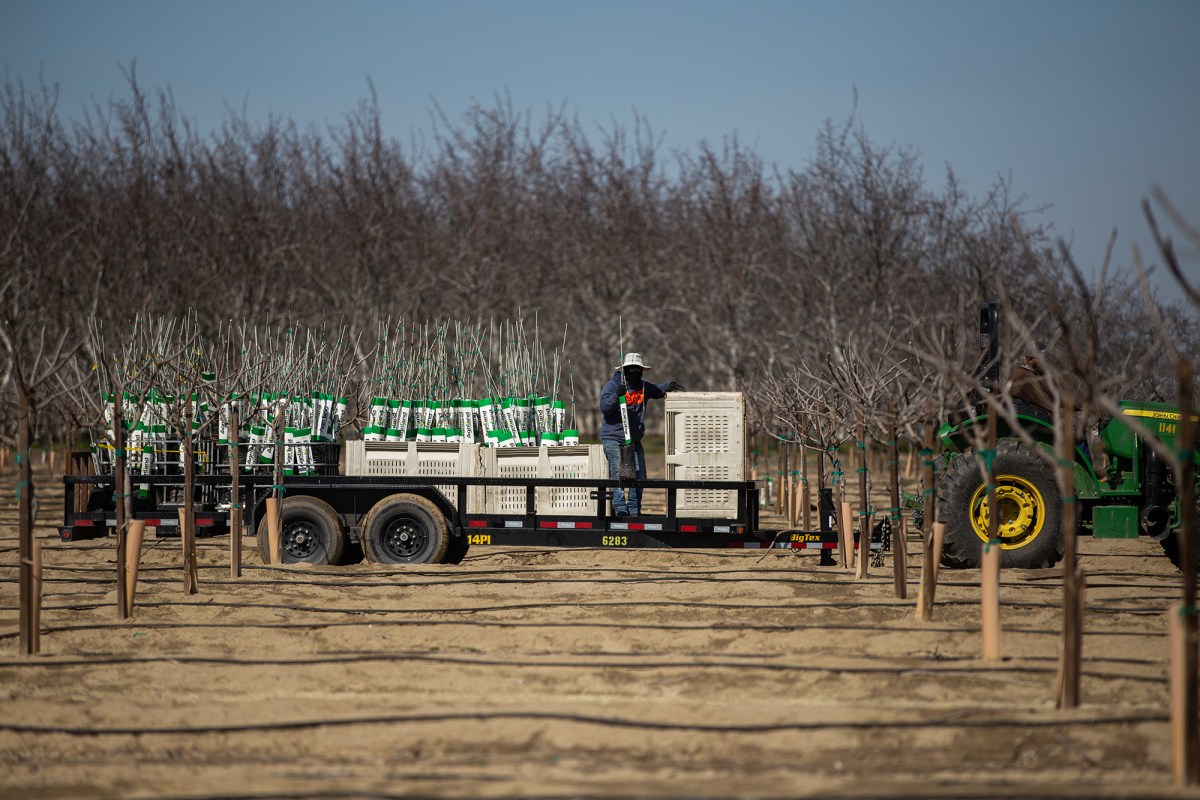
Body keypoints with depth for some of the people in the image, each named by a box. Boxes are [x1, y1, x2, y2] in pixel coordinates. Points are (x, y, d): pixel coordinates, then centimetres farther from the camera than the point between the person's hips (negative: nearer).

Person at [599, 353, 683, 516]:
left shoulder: (643, 386, 10)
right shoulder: (612, 385, -7)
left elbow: (658, 390, 29)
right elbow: (604, 407, -17)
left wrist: (669, 385, 9)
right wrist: (616, 395, -33)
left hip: (634, 440, 6)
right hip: (613, 438, -6)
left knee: (639, 475, 4)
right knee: (617, 473, -17)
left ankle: (634, 509, 13)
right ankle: (620, 507, -22)